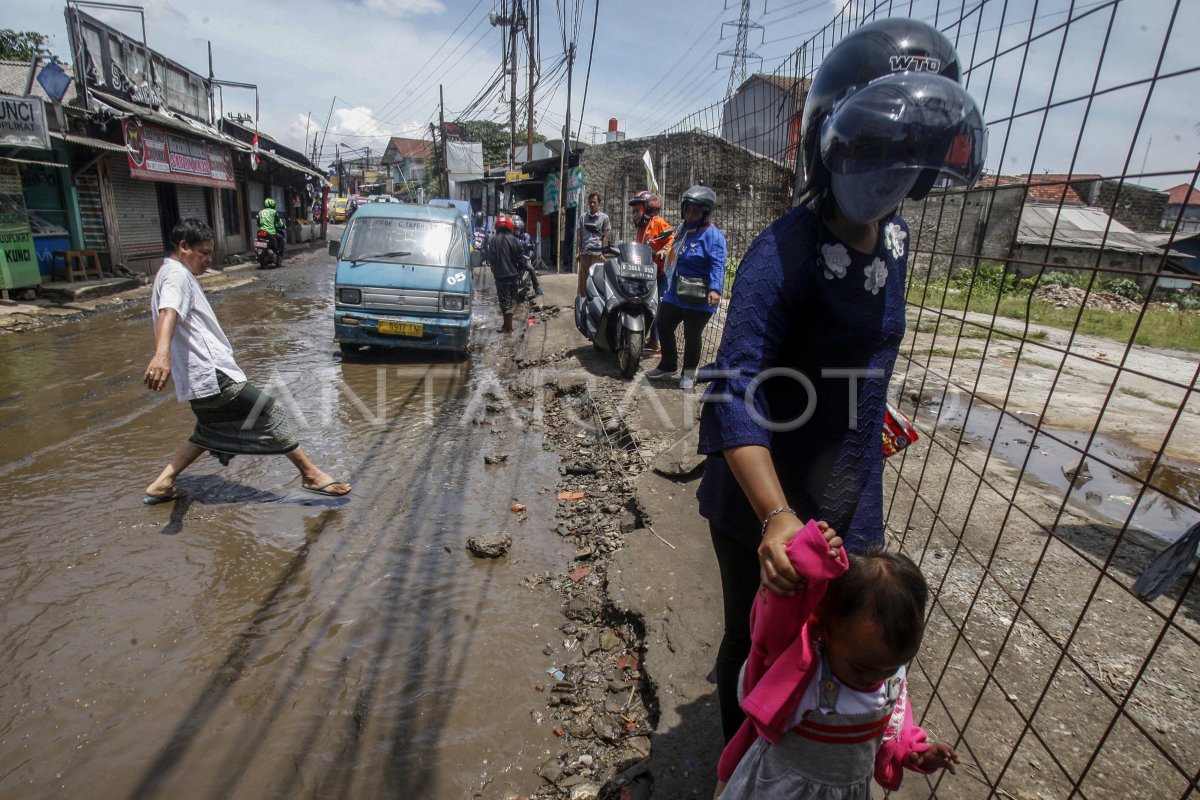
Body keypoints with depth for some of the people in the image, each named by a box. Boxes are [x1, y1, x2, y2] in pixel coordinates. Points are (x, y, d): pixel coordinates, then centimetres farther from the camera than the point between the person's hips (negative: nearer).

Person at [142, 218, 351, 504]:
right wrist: (162, 354, -50)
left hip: (199, 378, 11)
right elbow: (168, 313, -33)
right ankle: (311, 474, -1)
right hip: (211, 374, -11)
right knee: (269, 413, -6)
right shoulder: (177, 274, -12)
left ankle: (161, 484, 25)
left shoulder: (174, 273, 19)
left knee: (210, 433, 24)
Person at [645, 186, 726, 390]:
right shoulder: (682, 228, 13)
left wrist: (715, 289, -34)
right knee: (663, 326, 12)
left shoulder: (713, 234, -13)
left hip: (698, 298, -8)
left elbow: (717, 265, -23)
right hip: (675, 293, 8)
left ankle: (689, 373, 24)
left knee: (692, 336, 4)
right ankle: (667, 366, 30)